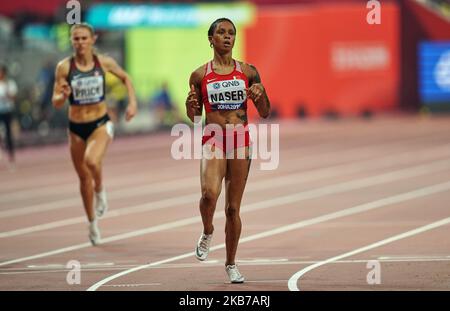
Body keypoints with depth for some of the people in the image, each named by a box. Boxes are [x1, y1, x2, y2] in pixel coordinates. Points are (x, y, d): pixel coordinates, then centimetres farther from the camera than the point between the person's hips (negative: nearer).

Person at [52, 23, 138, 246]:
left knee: (92, 160, -31)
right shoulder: (64, 67, -10)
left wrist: (133, 102, 0)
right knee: (84, 178, 12)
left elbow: (125, 78, 12)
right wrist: (63, 96, -29)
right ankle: (92, 223, 31)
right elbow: (56, 103, -7)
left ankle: (100, 191, 2)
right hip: (76, 127, 2)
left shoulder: (104, 62, -7)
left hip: (100, 124, -2)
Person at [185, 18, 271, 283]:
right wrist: (191, 105, -10)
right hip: (213, 139, -1)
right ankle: (207, 232, 5)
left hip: (241, 140, 1)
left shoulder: (248, 72, 6)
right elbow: (195, 117, 13)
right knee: (209, 193, -27)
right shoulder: (200, 75, 5)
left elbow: (265, 113, 9)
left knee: (233, 207, 5)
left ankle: (231, 263, 20)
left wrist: (261, 93, -11)